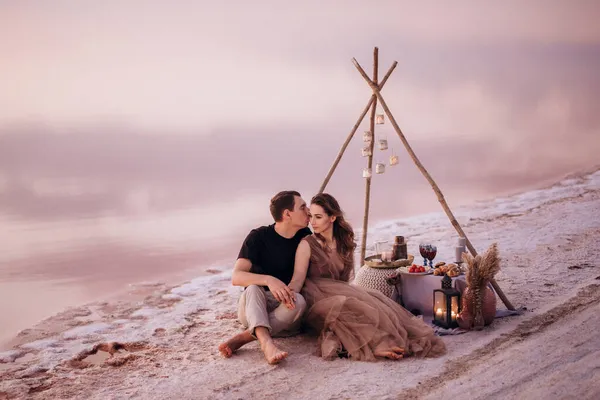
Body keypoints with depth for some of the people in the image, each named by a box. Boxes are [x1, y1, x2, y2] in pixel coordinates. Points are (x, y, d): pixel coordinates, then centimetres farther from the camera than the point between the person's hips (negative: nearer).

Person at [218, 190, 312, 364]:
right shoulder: (258, 237, -10)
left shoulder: (305, 236, 2)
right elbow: (236, 277, -20)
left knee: (299, 300, -31)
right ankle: (266, 343, -56)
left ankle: (244, 337, -34)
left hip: (285, 310, 2)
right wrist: (268, 280, -39)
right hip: (252, 308, -2)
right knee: (253, 288, -34)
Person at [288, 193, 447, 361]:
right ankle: (376, 344, -49)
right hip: (317, 300, -5)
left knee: (374, 299, -26)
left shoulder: (344, 242, 13)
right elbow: (298, 279, -12)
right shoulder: (307, 245, -2)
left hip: (340, 292, 5)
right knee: (346, 305, -36)